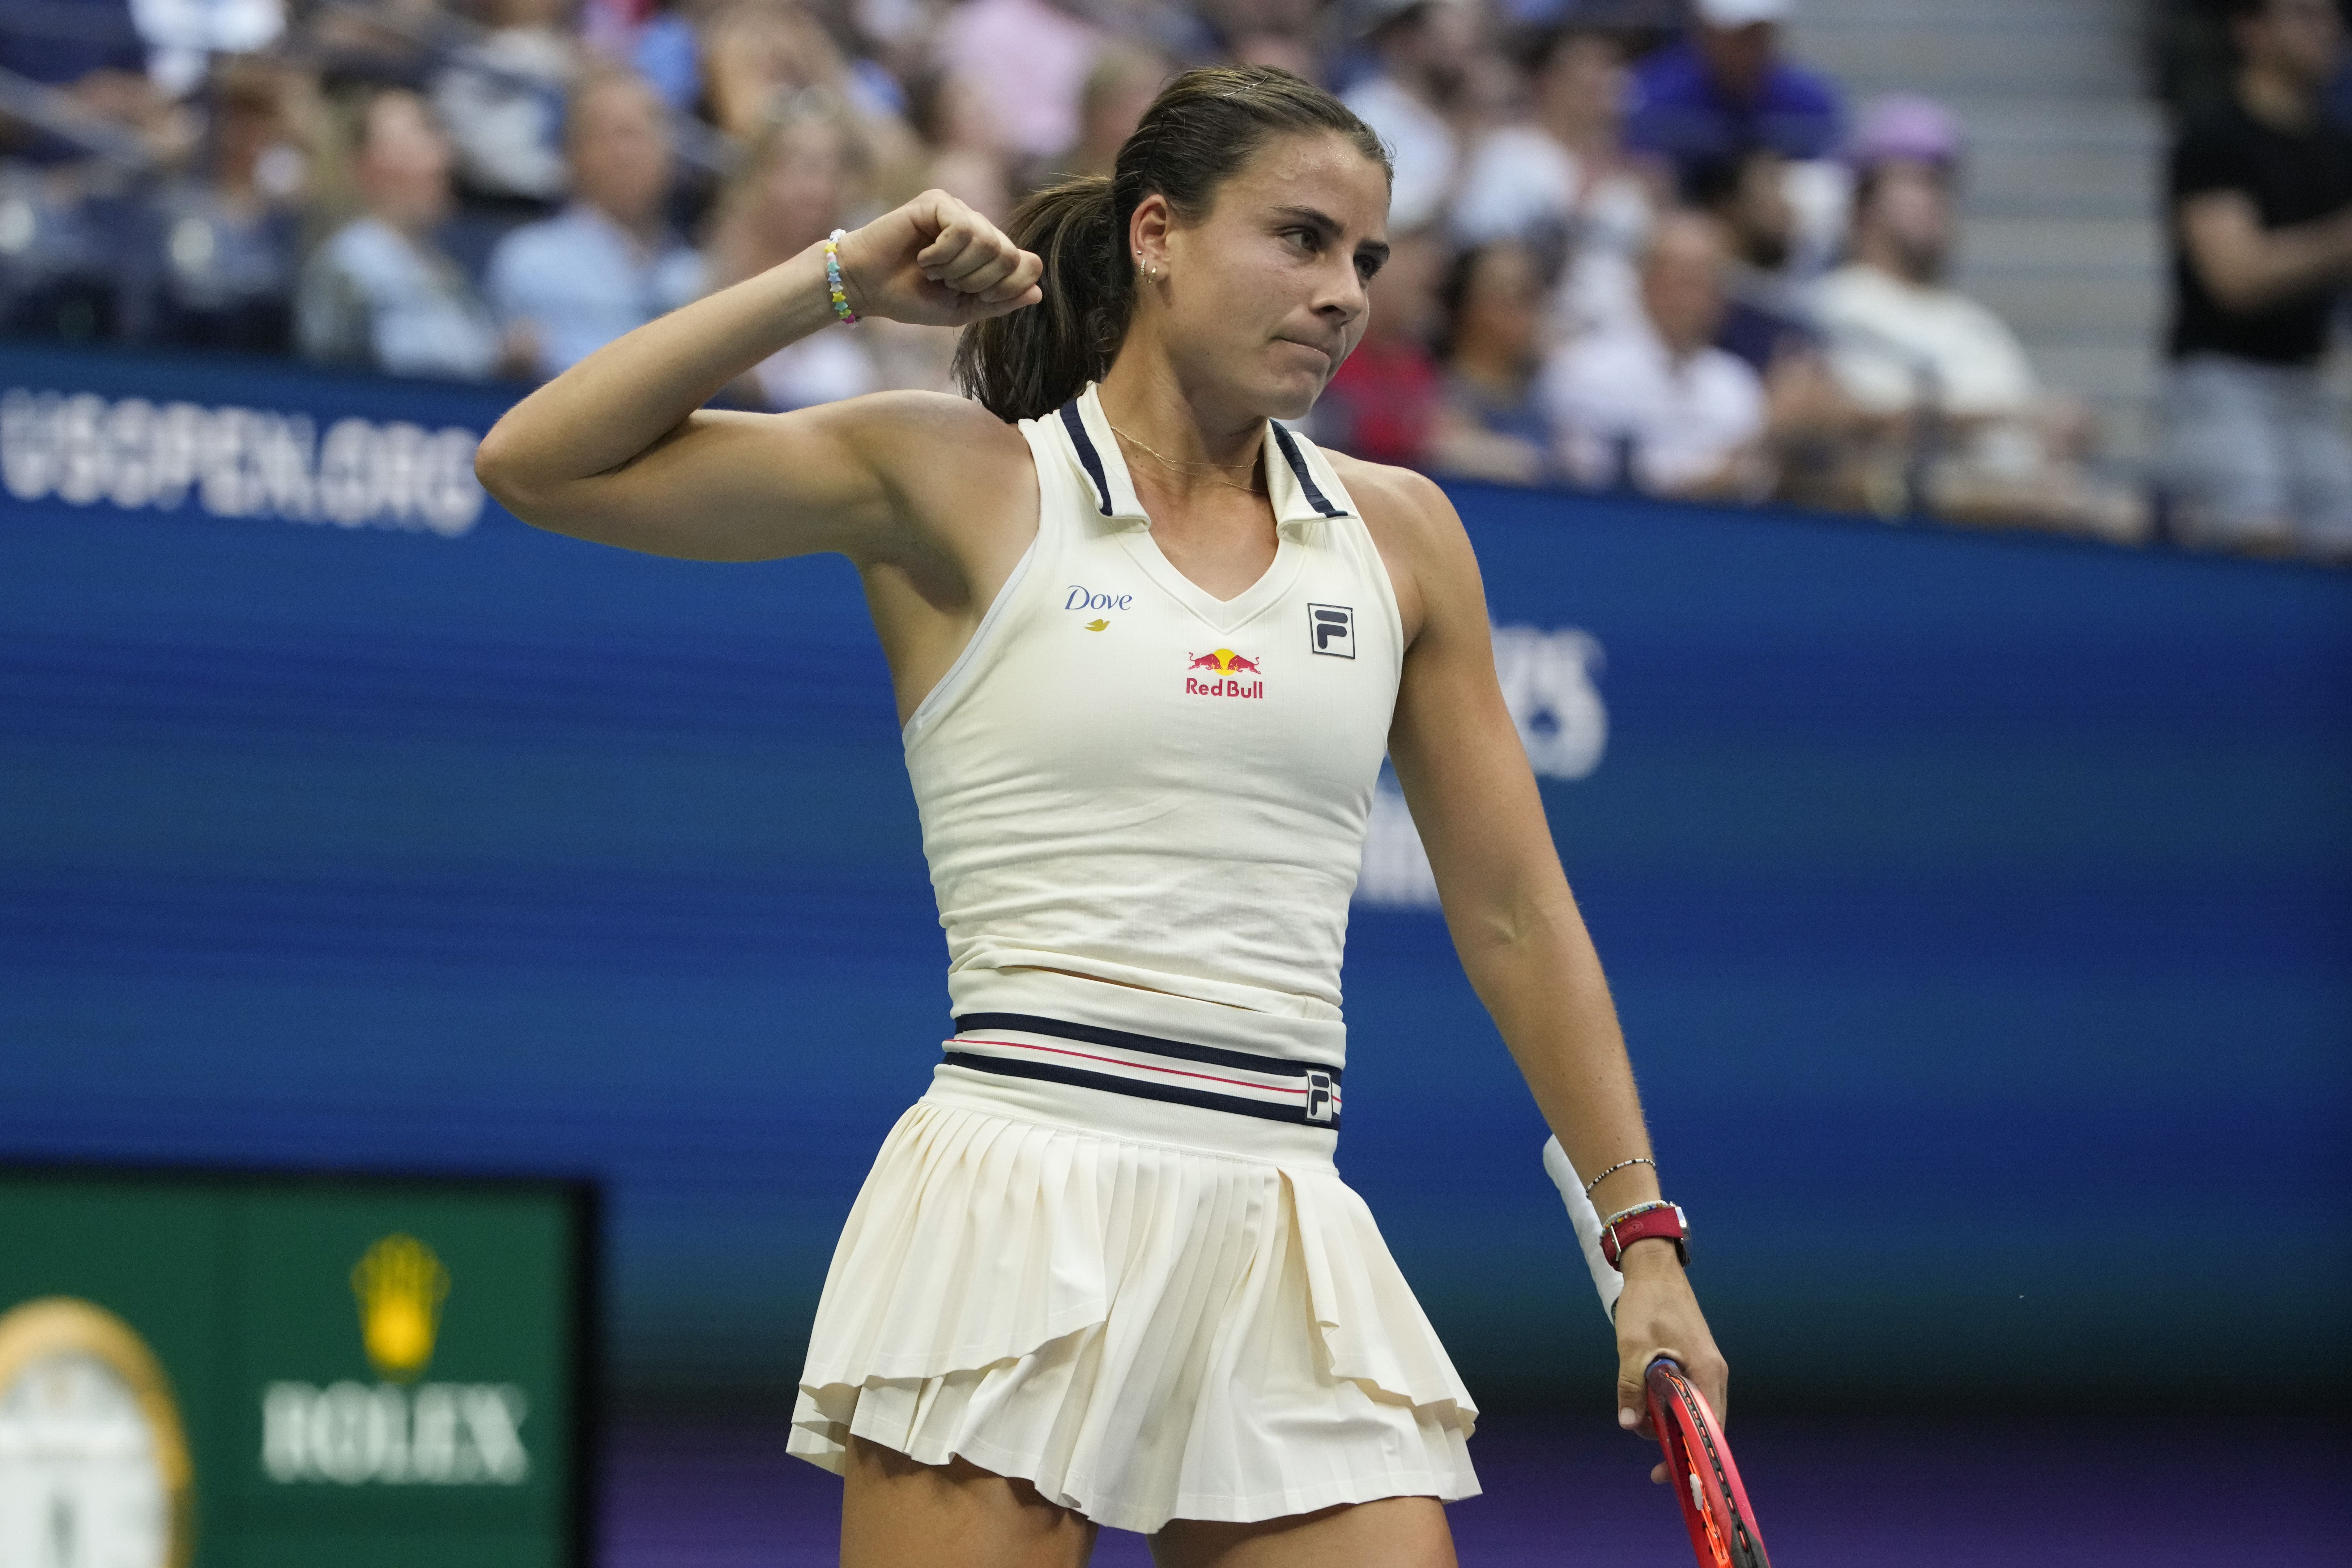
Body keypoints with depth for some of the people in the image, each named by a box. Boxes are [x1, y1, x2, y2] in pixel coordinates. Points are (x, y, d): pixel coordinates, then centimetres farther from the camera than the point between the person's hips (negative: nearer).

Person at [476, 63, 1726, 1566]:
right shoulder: (960, 483, 4)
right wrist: (840, 279, -4)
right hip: (1017, 1205, -4)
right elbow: (541, 466, -1)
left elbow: (1515, 918, 18)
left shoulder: (1401, 534, 13)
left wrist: (1643, 1235, 14)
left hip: (1285, 1254, 4)